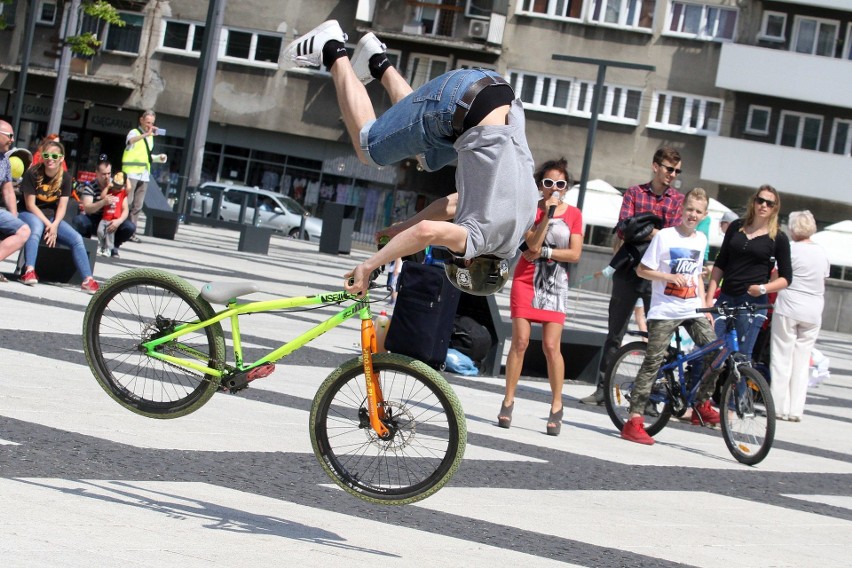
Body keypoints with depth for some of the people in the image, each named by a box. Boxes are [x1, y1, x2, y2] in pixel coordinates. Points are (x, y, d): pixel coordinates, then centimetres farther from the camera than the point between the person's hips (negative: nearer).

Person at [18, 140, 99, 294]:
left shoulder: (65, 177, -1)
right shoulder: (33, 174, -12)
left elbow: (62, 206, -3)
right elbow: (30, 204, -13)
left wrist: (54, 225, -20)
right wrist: (47, 224, -22)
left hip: (52, 218, 5)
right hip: (30, 214, -4)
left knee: (77, 239, -14)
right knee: (36, 229, -39)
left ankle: (87, 280, -15)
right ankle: (29, 271, -48)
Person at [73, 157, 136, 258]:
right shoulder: (89, 186, -11)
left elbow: (125, 209, -9)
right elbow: (87, 208, -24)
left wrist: (119, 221, -32)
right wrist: (103, 202, -42)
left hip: (111, 222, 1)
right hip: (93, 221, -1)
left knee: (130, 227, -27)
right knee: (78, 220, -33)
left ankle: (113, 247, 3)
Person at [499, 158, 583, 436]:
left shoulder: (574, 214, 3)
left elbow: (575, 254, -5)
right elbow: (533, 245, -14)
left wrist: (544, 252, -10)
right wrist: (547, 214, -19)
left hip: (555, 285, 0)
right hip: (527, 280, 0)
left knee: (551, 346, -5)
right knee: (520, 341, -5)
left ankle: (556, 407, 3)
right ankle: (508, 402, 2)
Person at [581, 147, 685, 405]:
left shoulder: (678, 199, 5)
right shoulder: (634, 192, 7)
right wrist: (653, 233, -19)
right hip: (629, 270, 1)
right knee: (615, 333, 6)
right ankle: (603, 388, 13)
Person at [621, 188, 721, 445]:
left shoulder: (701, 239, 11)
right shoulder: (664, 236, -6)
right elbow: (642, 270, -4)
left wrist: (705, 307, 14)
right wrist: (671, 277, -17)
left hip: (693, 310, 5)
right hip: (665, 311, -5)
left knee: (717, 354, -9)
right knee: (653, 363, -6)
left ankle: (701, 405, 10)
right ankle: (634, 420, -4)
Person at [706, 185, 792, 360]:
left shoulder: (778, 238, 3)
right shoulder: (736, 227, 12)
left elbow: (786, 278, 6)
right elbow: (719, 265, 13)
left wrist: (763, 288, -12)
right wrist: (709, 298, 4)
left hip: (753, 302, -3)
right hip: (726, 299, 3)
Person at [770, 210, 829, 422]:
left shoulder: (791, 249, -9)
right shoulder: (822, 253, 9)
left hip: (788, 308, -5)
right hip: (813, 312, 5)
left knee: (782, 358, 1)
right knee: (802, 361, 9)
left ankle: (780, 407, 0)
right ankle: (796, 410, 7)